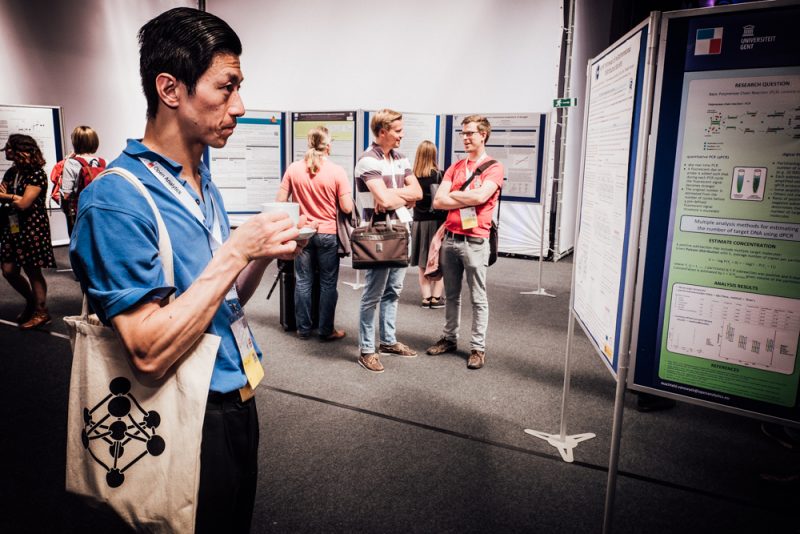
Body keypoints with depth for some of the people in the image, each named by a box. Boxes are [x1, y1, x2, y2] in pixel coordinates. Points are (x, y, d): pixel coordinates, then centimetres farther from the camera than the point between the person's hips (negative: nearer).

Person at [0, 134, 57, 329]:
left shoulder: (36, 174, -12)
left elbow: (23, 203, -17)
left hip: (31, 227, -8)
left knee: (32, 270, 0)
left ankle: (41, 312, 13)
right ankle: (31, 302, 29)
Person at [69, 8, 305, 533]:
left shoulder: (204, 182, 5)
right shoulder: (116, 199, -21)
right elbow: (151, 352, -26)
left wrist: (264, 252, -8)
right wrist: (236, 249, -25)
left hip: (239, 397, 8)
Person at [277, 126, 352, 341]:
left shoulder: (293, 169, -3)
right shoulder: (337, 171, -11)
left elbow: (280, 201, -1)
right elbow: (347, 208, -11)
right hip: (328, 234, -2)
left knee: (303, 282, 11)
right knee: (328, 283, 7)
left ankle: (303, 328, 19)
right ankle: (326, 330, 14)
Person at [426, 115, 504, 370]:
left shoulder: (493, 167, -2)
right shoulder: (455, 167, 13)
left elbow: (481, 196, -20)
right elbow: (438, 201, 2)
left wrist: (454, 195, -4)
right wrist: (469, 200, -9)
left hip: (475, 241, -5)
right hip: (450, 238, 5)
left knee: (478, 298, 4)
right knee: (451, 294, 15)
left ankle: (478, 347, 12)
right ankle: (449, 338, 28)